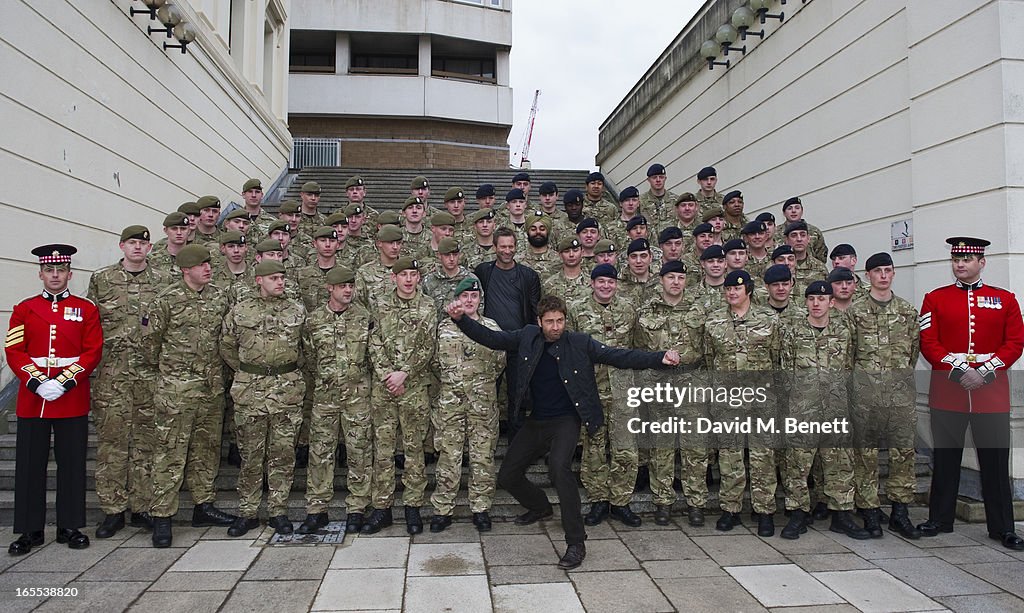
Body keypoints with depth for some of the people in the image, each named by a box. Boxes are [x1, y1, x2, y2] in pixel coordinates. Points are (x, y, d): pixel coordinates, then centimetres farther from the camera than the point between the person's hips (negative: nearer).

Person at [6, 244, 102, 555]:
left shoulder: (86, 308, 4)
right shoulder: (24, 309, 8)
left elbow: (93, 352, -2)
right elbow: (14, 352, 2)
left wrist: (64, 382, -13)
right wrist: (37, 382, -13)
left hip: (73, 399, -1)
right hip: (31, 398, 1)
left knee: (72, 464, 5)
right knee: (30, 465, 5)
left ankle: (70, 527, 17)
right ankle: (30, 530, 17)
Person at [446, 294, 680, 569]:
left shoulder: (580, 343, -8)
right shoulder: (527, 337, -1)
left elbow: (618, 356, -12)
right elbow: (490, 337, -2)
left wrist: (660, 358, -24)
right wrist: (461, 318, -17)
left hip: (566, 420, -5)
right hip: (536, 422, 5)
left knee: (559, 466, -31)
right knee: (507, 476, 10)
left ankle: (576, 542, -18)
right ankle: (540, 507, 42)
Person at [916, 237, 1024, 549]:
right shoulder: (935, 299, 5)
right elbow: (928, 343, -1)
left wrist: (985, 372, -12)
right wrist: (959, 371, -13)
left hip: (992, 393, 0)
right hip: (946, 391, 0)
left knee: (996, 461, 5)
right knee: (945, 459, 7)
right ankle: (939, 520, 19)